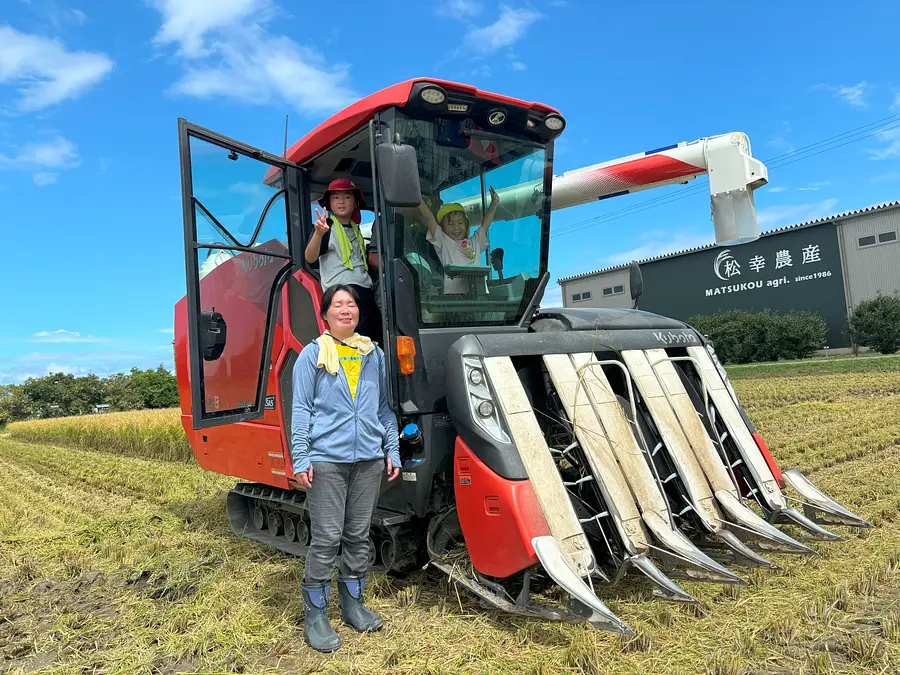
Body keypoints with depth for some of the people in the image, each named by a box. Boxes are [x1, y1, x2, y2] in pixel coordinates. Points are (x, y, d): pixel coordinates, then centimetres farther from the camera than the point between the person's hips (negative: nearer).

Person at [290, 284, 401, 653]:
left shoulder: (374, 354, 12)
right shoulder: (312, 354, 2)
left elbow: (385, 407, 15)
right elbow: (300, 410, -1)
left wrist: (392, 450, 10)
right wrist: (300, 458, -9)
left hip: (368, 459, 4)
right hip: (326, 460, -4)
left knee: (359, 536, 12)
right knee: (326, 538, -1)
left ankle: (353, 602, 27)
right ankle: (315, 614, 13)